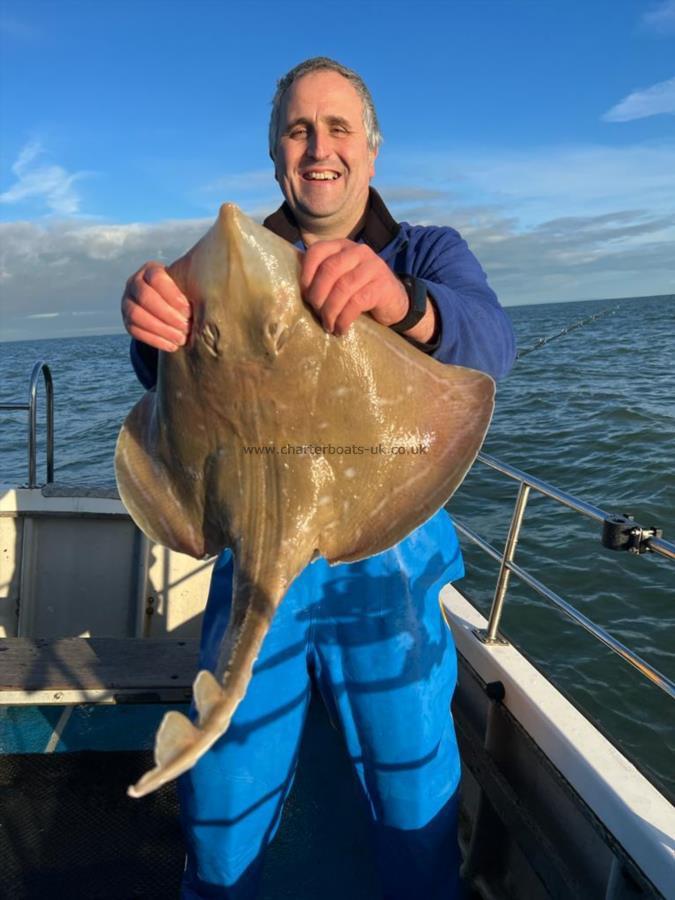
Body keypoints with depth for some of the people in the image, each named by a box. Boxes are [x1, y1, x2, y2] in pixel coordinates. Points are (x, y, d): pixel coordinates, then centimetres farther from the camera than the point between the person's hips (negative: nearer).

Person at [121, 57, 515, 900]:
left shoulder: (428, 253, 3)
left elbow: (490, 341, -19)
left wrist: (403, 303, -42)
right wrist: (153, 324, -34)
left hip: (387, 560, -1)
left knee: (416, 796, 10)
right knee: (221, 795, 13)